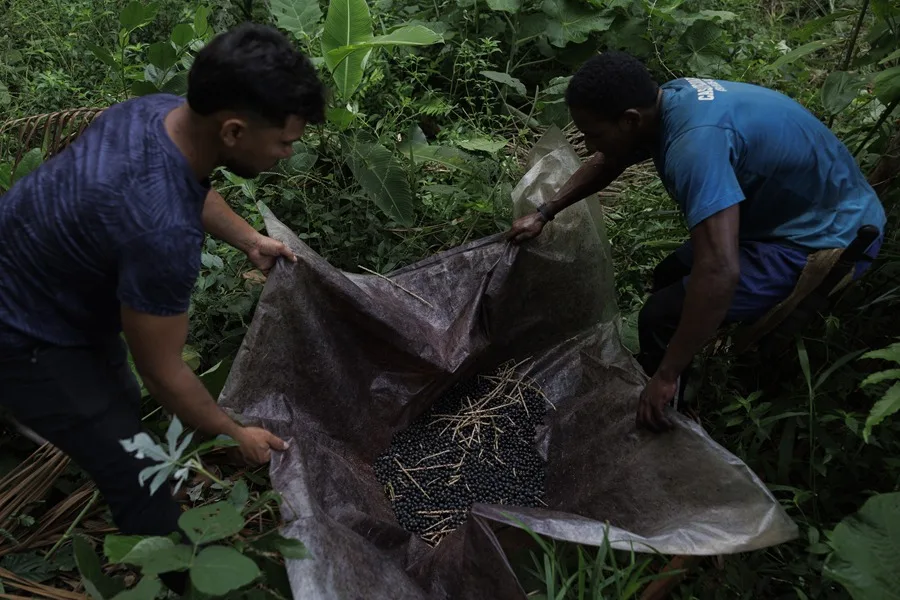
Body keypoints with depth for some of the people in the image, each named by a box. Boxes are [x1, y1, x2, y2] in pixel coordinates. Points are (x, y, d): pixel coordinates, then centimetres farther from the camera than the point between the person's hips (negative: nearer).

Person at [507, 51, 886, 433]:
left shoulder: (695, 142, -34)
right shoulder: (663, 101, -4)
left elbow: (719, 273, -41)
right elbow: (605, 164, 15)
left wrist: (666, 376, -33)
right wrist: (543, 215, 18)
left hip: (825, 239, -10)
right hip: (793, 211, 10)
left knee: (663, 315, -18)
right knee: (670, 277, 19)